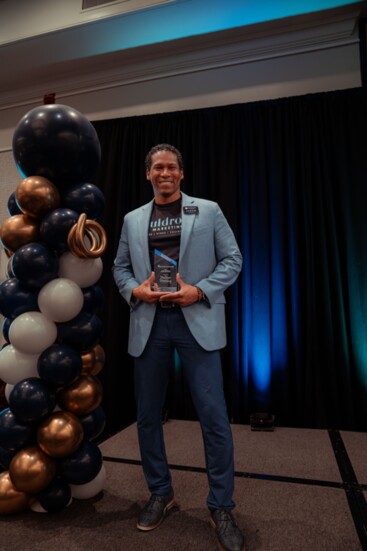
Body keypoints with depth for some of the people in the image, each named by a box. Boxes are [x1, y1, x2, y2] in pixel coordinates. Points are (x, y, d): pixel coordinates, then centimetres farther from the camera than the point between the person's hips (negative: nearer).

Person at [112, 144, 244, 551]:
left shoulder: (208, 211, 6)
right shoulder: (132, 220, 14)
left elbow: (232, 260, 2)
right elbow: (120, 267, 15)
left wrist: (199, 291, -12)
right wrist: (134, 290, -6)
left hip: (197, 321, -2)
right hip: (149, 323, 3)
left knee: (213, 416, -2)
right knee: (147, 415, 11)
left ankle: (221, 507, 19)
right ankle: (160, 493, 33)